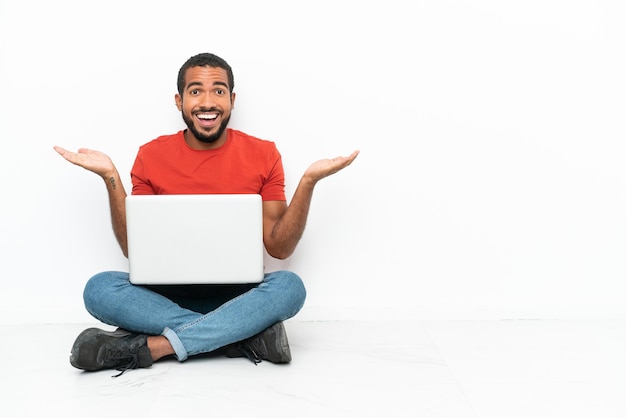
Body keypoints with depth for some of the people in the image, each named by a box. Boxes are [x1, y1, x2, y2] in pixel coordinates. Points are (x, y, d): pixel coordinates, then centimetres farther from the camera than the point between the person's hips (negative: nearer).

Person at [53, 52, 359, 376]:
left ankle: (150, 346, -29)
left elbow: (279, 247, -2)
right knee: (98, 288, -27)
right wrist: (110, 177, -10)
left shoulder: (263, 154, 0)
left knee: (289, 286, -31)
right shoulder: (151, 156, 2)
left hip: (237, 294, 0)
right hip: (168, 294, 1)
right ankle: (247, 334, -26)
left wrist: (308, 181, -14)